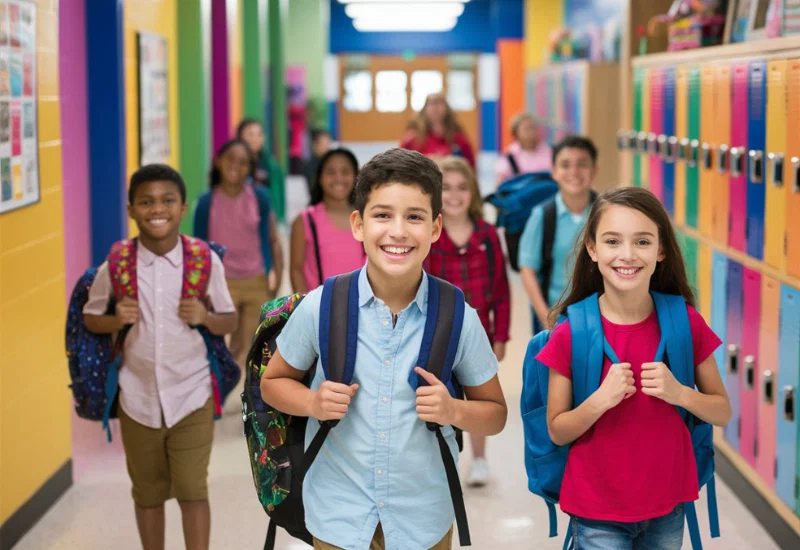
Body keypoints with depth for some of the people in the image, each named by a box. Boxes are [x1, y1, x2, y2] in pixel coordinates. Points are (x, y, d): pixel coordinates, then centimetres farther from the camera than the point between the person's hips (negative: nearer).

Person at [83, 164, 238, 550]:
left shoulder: (206, 261, -8)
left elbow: (230, 321, 2)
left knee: (192, 491, -4)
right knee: (148, 494, 15)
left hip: (191, 396, -1)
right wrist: (116, 321, -15)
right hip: (138, 398, 2)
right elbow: (90, 318, 6)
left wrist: (205, 317, -19)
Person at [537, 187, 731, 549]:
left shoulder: (685, 322, -7)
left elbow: (723, 412, 1)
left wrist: (679, 394, -18)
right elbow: (557, 432, -6)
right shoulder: (572, 332, -12)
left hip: (668, 505, 2)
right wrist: (600, 401, -24)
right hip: (597, 512, -2)